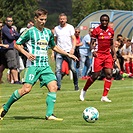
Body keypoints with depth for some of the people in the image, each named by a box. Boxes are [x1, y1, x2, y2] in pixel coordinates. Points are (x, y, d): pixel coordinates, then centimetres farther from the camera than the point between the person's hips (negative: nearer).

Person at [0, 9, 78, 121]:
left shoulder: (48, 32, 15)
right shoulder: (30, 32, -2)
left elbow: (54, 47, 30)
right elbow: (17, 44, 3)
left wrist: (68, 54, 25)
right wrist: (27, 54, -12)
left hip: (45, 65, 6)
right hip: (33, 65, -5)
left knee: (53, 86, -11)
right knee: (26, 89, -14)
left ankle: (49, 115, -9)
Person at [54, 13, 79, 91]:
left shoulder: (70, 27, 3)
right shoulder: (56, 28, 12)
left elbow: (74, 39, -1)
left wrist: (73, 48, -17)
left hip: (68, 51, -2)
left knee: (73, 69, -4)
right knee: (58, 69, -9)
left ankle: (76, 85, 11)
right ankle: (58, 86, -10)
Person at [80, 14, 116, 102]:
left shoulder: (111, 31, 8)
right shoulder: (96, 30, -6)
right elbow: (91, 43, -5)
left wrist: (114, 53, 11)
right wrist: (93, 50, -23)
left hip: (108, 55, 4)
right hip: (98, 55, -4)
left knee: (109, 74, -9)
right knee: (95, 75, -5)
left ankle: (104, 96, -5)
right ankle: (84, 90, 20)